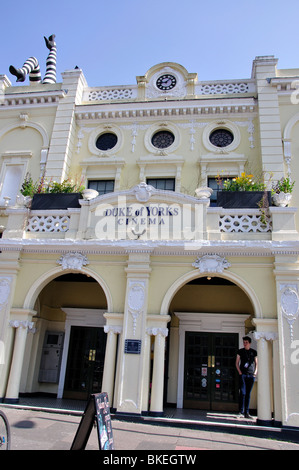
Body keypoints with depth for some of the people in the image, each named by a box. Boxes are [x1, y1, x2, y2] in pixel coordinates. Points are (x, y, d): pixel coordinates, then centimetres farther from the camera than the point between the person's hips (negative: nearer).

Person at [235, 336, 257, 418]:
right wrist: (240, 372, -4)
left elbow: (256, 363, 16)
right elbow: (237, 363, 8)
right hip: (243, 374, -2)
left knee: (248, 394, 5)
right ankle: (240, 411, -2)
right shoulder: (240, 351, 6)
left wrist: (255, 372, 3)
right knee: (242, 393, -8)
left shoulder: (254, 352, 10)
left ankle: (246, 412, 10)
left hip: (251, 375, 2)